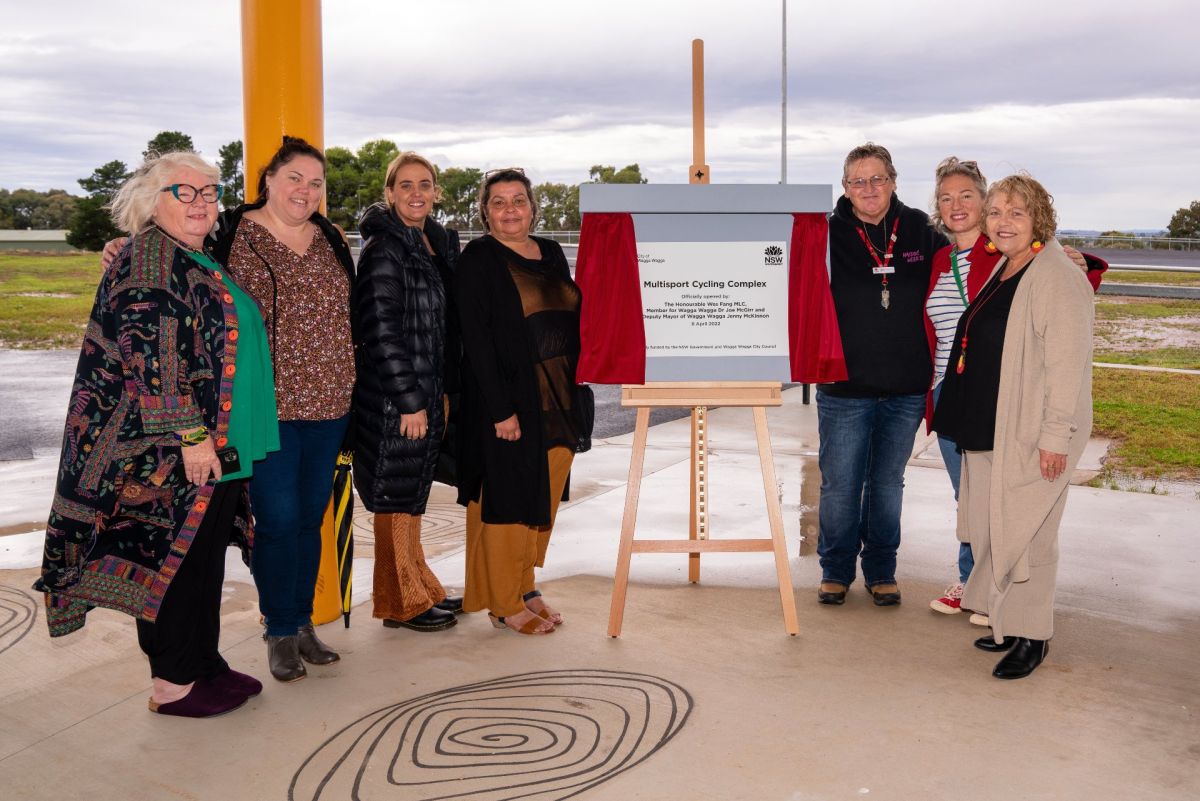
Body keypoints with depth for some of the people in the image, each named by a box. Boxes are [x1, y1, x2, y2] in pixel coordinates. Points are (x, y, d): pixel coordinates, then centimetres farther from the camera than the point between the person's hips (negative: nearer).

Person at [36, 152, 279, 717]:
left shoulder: (198, 263, 18)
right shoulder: (151, 256, -12)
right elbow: (152, 351, -21)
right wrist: (190, 433, -24)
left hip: (215, 444, 10)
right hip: (169, 451, -10)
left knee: (203, 558, 15)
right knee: (177, 556, -1)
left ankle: (203, 665, 26)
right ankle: (174, 685, 10)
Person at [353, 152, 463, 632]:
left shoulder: (439, 244, 12)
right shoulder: (384, 249, -14)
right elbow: (380, 331, -19)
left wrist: (442, 391, 14)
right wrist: (409, 400, -19)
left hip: (425, 395, 8)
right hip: (393, 399, -8)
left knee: (412, 496, 17)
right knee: (396, 495, 2)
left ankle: (418, 589, 30)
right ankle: (401, 603, 14)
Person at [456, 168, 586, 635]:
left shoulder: (551, 253, 12)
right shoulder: (478, 259, -7)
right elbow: (476, 338, -14)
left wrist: (575, 399, 8)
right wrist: (501, 409, -20)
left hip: (557, 401, 6)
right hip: (507, 401, -6)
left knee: (544, 498, 12)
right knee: (508, 499, 2)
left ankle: (524, 586, 27)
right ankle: (504, 604, 14)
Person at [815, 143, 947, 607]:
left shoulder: (919, 232, 3)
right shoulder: (827, 235, -4)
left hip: (905, 389, 2)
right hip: (844, 388, -2)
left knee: (888, 485, 14)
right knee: (839, 486, 6)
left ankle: (881, 571, 29)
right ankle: (836, 570, 25)